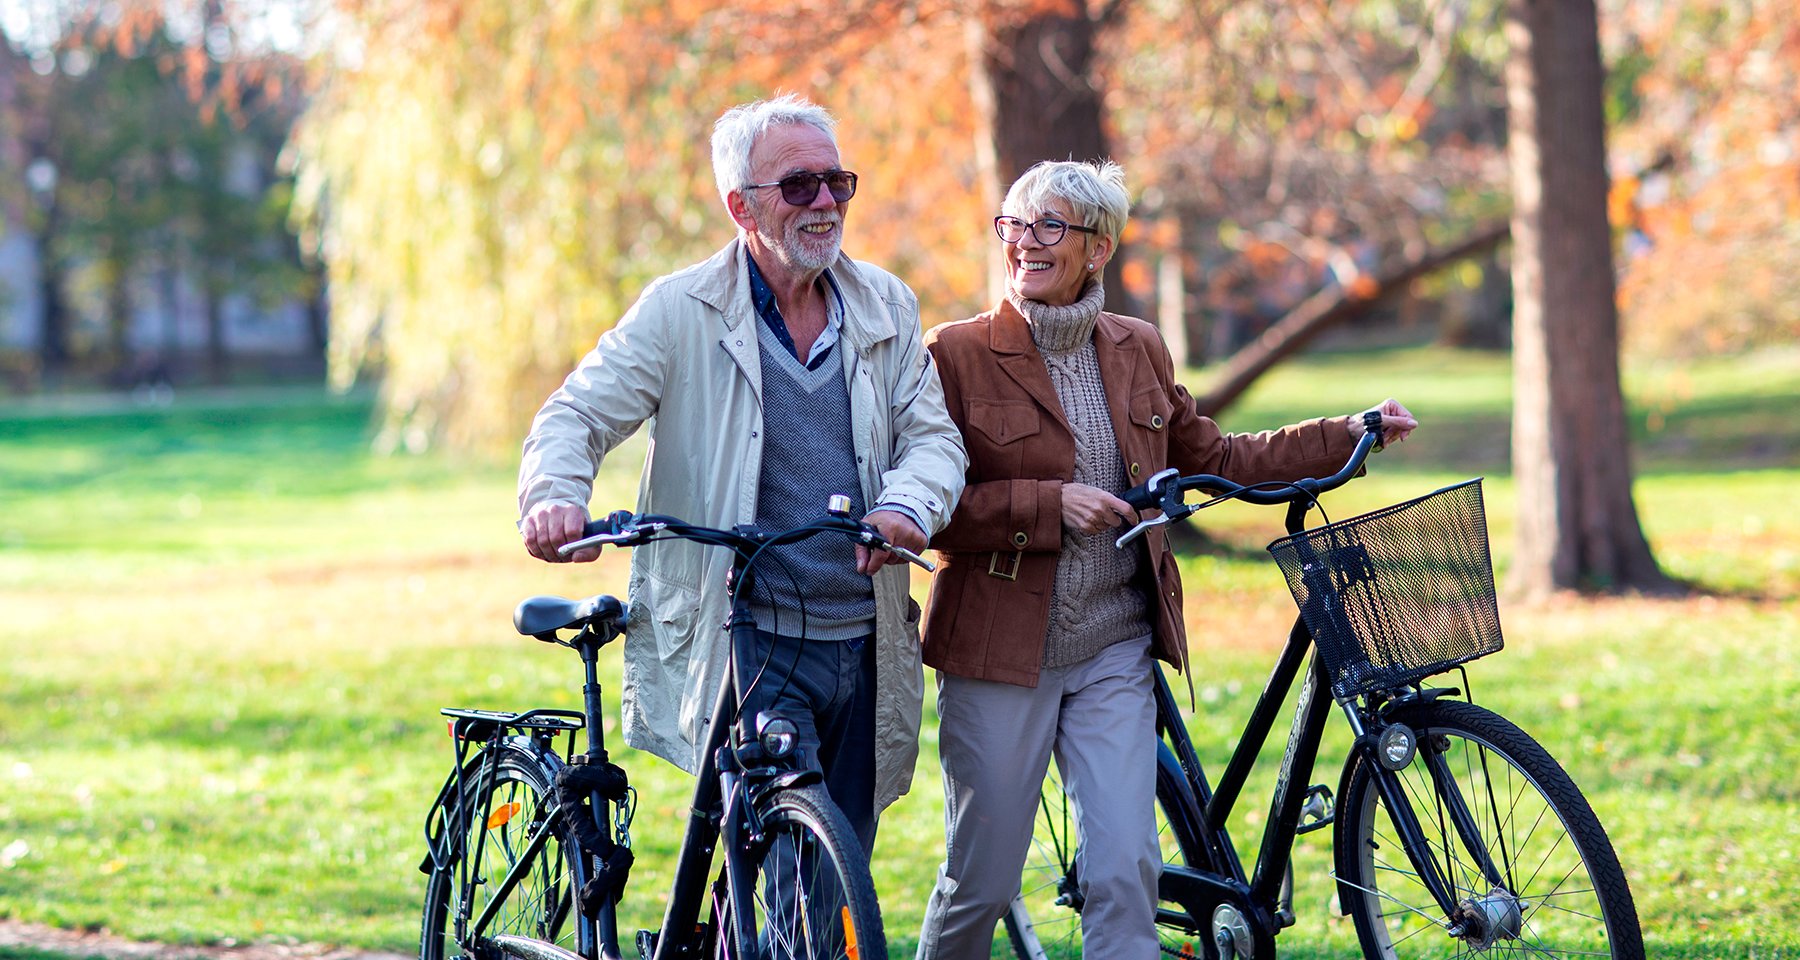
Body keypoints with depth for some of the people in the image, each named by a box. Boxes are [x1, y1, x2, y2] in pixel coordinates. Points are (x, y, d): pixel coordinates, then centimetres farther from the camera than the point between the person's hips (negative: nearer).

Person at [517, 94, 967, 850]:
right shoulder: (681, 312, -3)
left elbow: (932, 433, 6)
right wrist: (556, 498, -28)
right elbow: (576, 417, -5)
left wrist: (906, 507, -18)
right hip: (748, 651, -5)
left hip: (864, 647, 5)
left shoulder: (885, 307, 9)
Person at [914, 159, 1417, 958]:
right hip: (1000, 651, -3)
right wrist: (1049, 504, -18)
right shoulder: (958, 354, -5)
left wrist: (1349, 436, 14)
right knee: (982, 880, 3)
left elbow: (1214, 460, 18)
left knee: (1126, 870, -7)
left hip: (1114, 652, 3)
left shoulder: (1137, 351, 8)